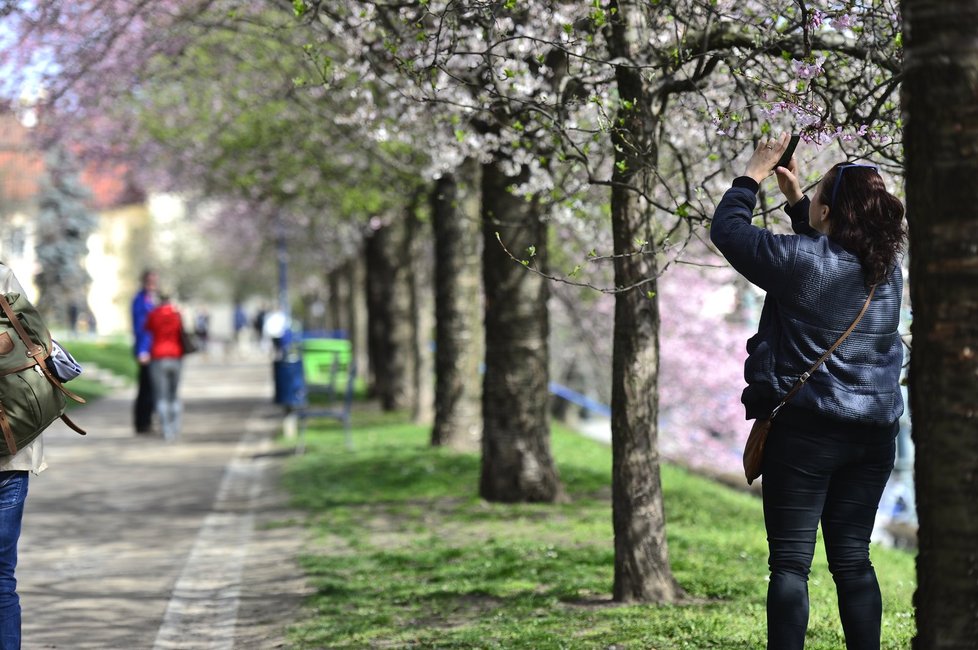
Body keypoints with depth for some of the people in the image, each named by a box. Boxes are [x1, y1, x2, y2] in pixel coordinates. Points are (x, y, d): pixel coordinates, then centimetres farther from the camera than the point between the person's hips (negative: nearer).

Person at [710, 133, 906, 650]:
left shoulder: (800, 260, -15)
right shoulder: (886, 268, 5)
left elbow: (726, 228, -2)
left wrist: (755, 174, 11)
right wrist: (793, 197, 25)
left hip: (805, 429, -6)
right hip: (874, 433, 6)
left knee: (789, 563, -1)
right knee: (853, 559, 12)